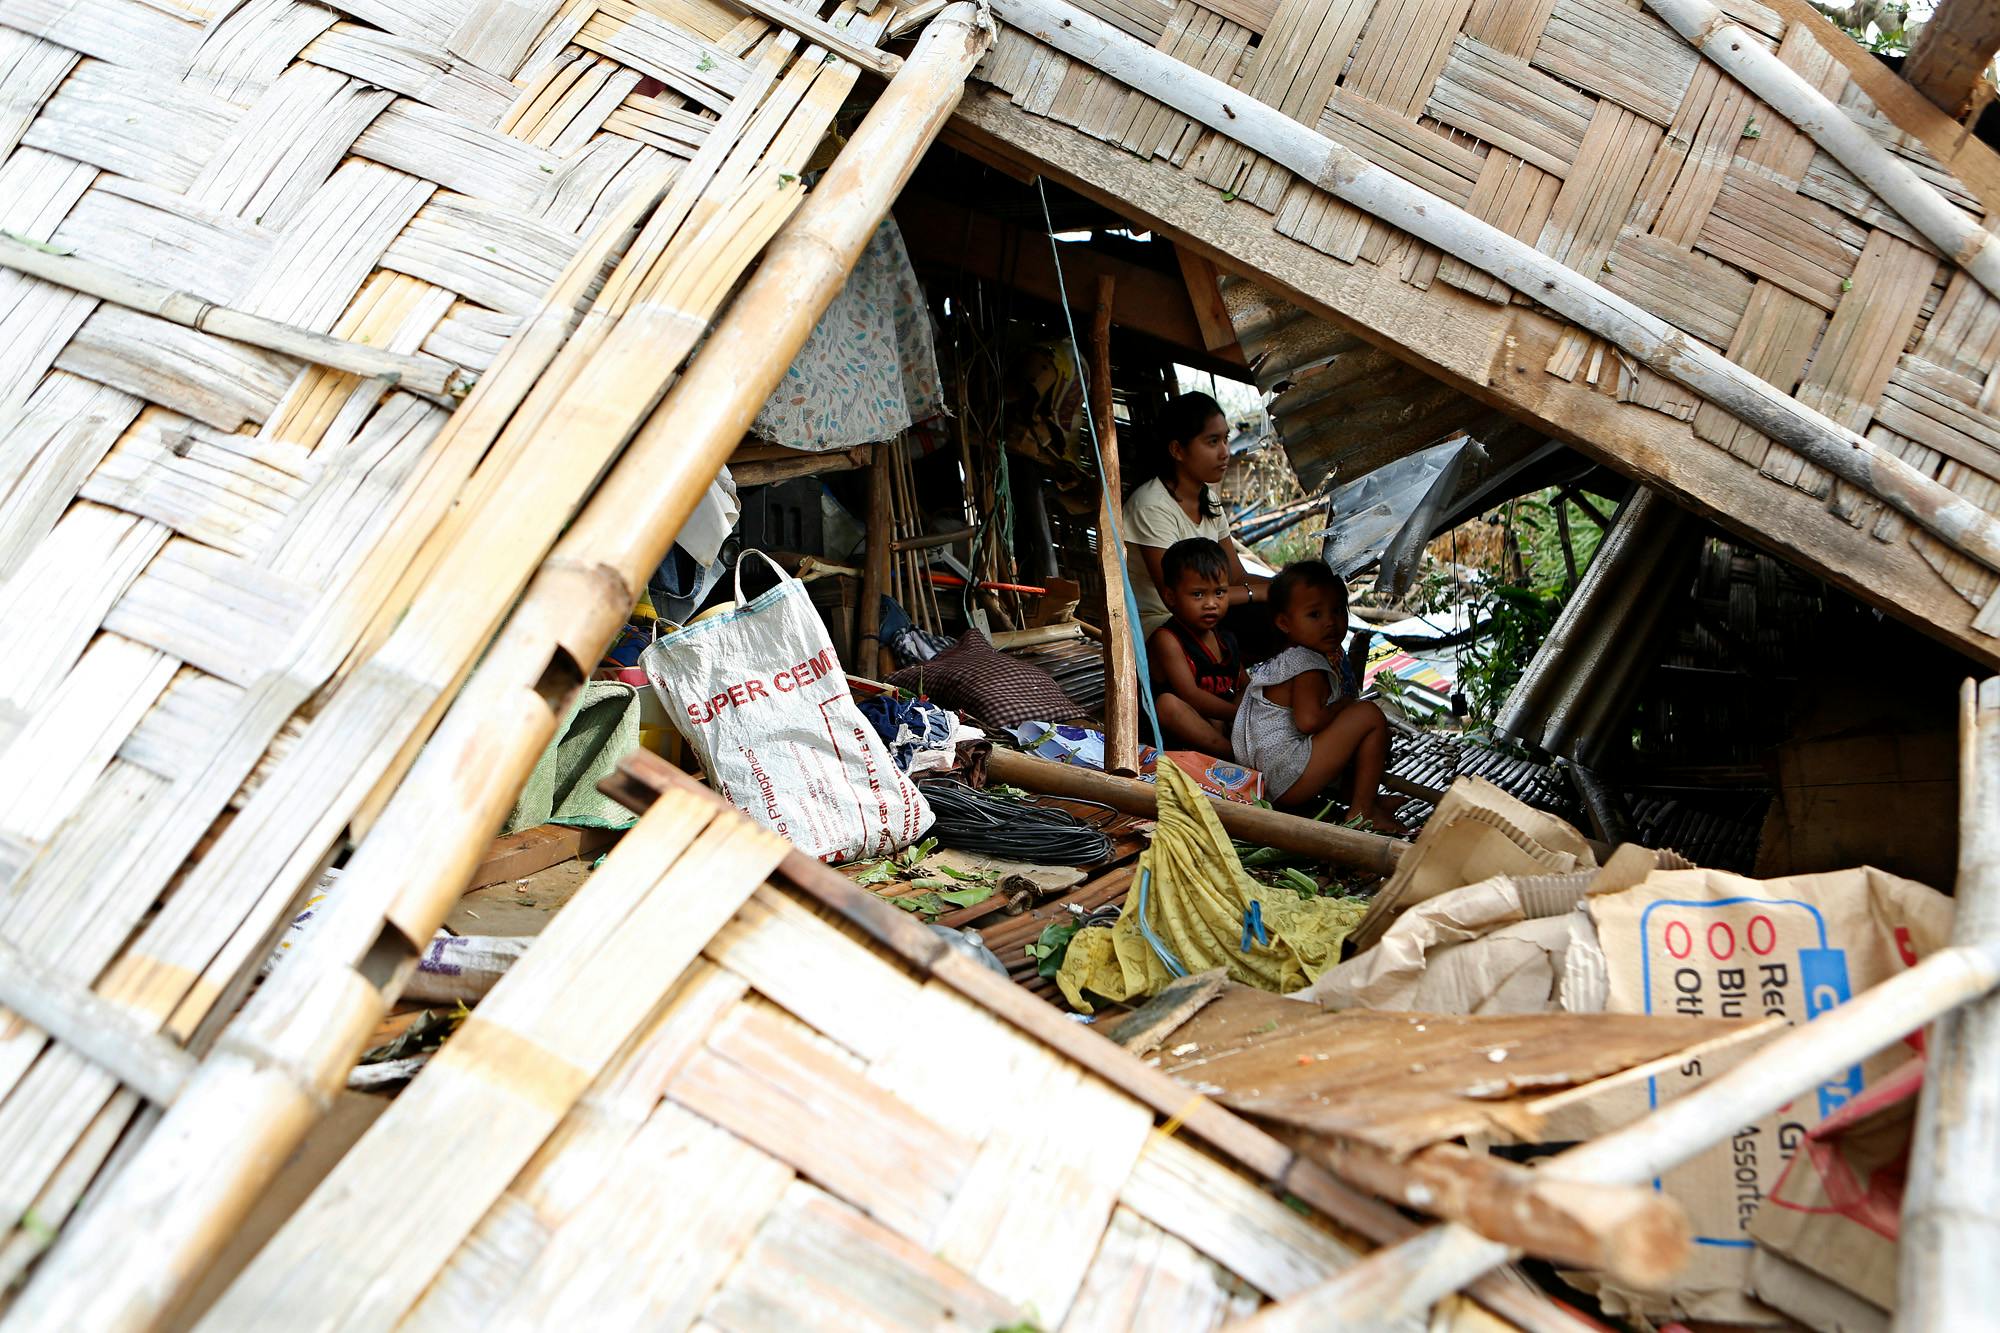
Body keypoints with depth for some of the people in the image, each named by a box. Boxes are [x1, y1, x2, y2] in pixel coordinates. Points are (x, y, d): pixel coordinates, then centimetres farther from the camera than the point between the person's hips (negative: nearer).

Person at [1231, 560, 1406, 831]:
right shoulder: (1308, 664, -10)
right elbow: (1308, 720, -25)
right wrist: (1343, 706, -8)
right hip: (1287, 780, -11)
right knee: (1370, 716, -13)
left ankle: (1362, 797, 20)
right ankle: (1362, 811, -11)